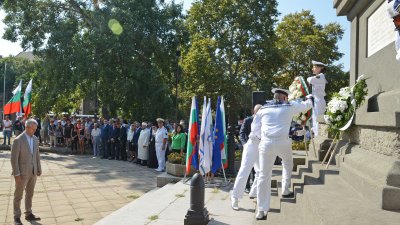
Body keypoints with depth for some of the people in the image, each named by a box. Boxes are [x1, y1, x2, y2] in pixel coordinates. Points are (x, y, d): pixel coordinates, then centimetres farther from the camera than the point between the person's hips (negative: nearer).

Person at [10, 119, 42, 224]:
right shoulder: (18, 140, -15)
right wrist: (16, 174, -15)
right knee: (18, 195, 8)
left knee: (30, 194, 16)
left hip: (33, 172, 6)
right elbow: (14, 158, -15)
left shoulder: (35, 139, 5)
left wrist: (39, 169, 10)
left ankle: (28, 214, 28)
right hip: (22, 172, -6)